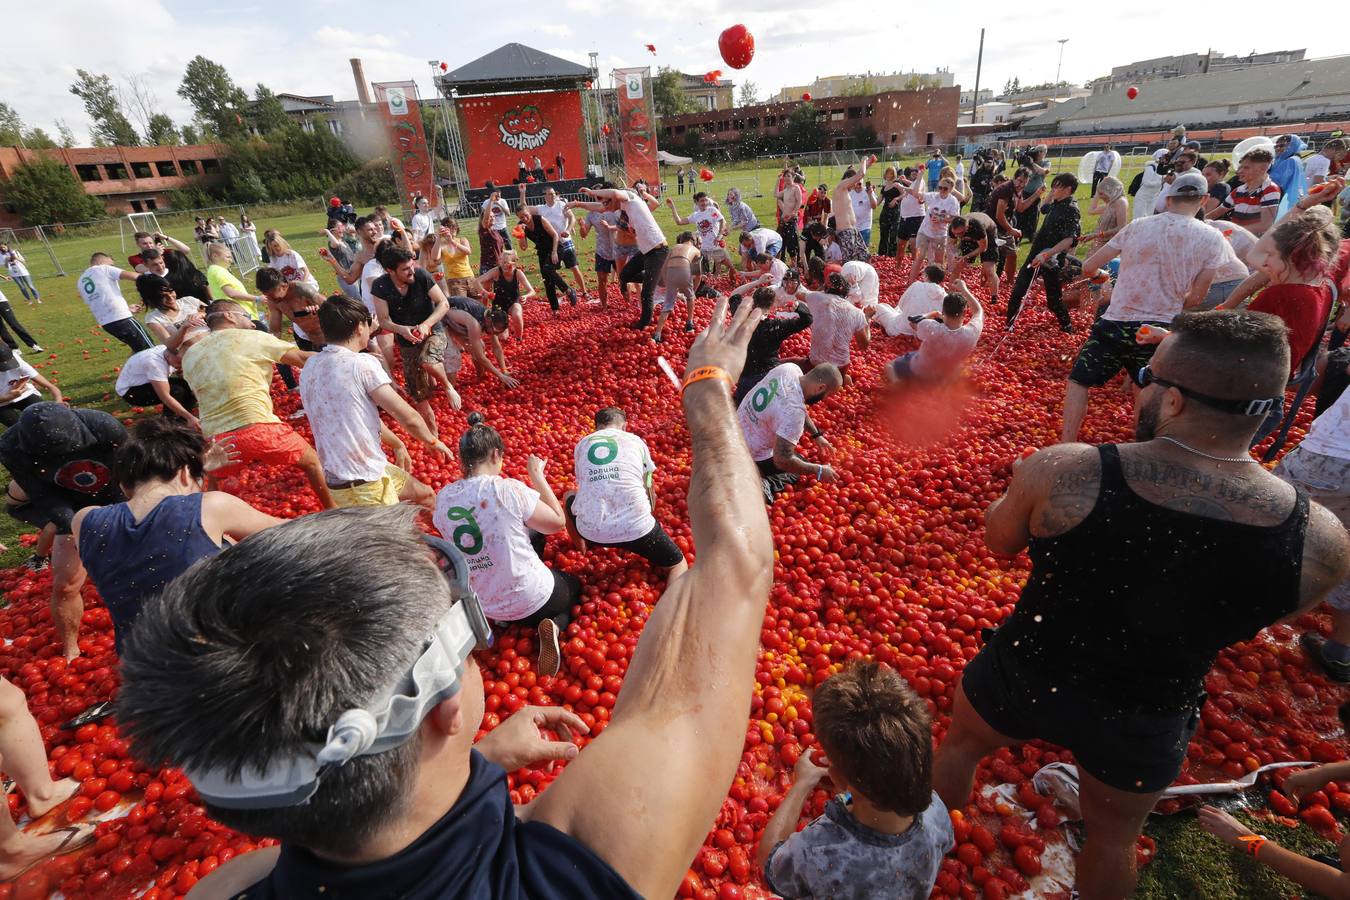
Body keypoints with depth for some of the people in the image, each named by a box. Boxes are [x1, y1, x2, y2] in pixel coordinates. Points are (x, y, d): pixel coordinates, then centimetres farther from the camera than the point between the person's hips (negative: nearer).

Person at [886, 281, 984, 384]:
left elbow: (915, 324, -13)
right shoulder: (971, 334, -31)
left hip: (919, 374, -2)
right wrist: (964, 289, -2)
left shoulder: (931, 328, -39)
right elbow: (979, 310, -8)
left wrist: (934, 314, 2)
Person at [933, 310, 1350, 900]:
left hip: (1025, 678, -1)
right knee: (1113, 837, 31)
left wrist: (1026, 484, 8)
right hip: (1146, 723, 2)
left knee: (959, 744, 31)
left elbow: (999, 540, -10)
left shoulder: (1063, 472, -30)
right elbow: (1258, 619, 0)